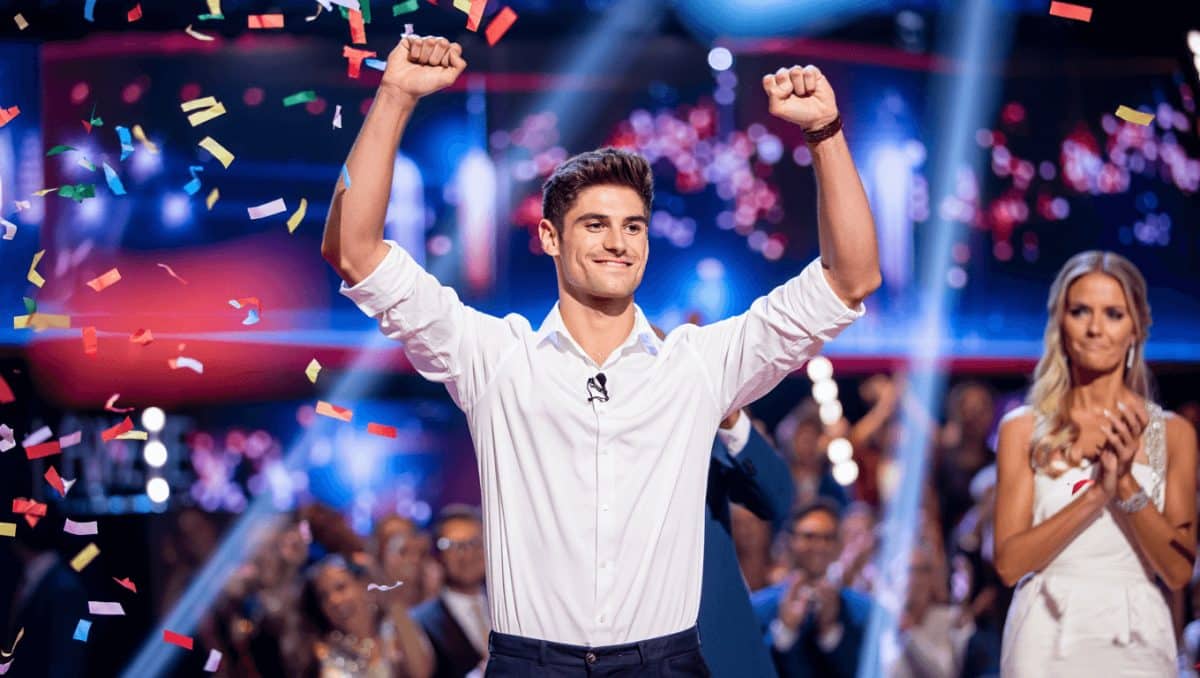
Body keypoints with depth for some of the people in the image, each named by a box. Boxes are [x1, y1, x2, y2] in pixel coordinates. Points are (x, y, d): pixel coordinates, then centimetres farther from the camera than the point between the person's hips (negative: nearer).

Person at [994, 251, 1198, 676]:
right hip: (1048, 638, -1)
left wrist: (1128, 485, -15)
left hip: (1136, 640, 1)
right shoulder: (1023, 429, 0)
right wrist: (1097, 493, -17)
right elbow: (1009, 563, -8)